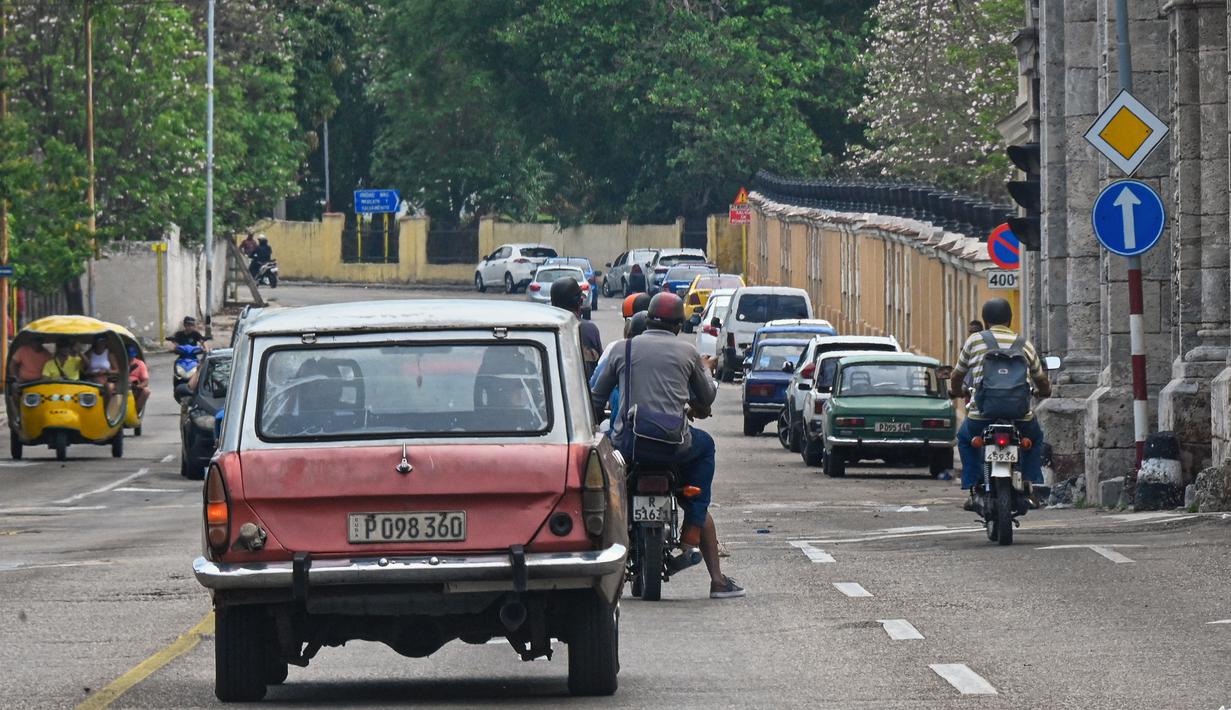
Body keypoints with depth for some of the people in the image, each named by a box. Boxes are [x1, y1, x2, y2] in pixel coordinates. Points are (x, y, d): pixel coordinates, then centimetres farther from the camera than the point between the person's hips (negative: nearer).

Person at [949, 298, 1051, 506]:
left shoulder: (974, 341, 7)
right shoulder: (1025, 345, 11)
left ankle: (973, 489, 16)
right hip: (1020, 415, 1)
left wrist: (955, 392, 40)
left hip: (982, 413, -1)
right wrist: (1043, 391, 46)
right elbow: (1042, 381, 22)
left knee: (965, 438, 30)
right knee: (1035, 438, 32)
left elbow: (957, 375, 17)